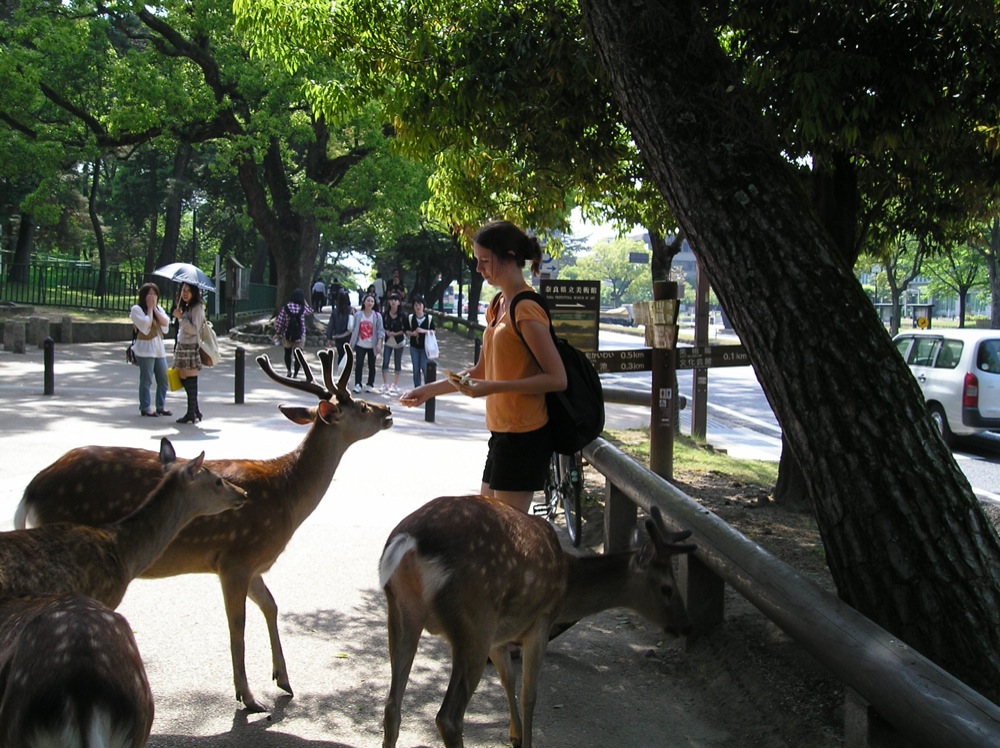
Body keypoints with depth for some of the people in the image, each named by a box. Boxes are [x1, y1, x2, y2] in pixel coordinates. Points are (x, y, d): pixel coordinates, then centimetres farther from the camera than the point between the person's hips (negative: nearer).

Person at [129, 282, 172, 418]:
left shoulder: (158, 308, 16)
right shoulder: (136, 309, -3)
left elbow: (165, 323, 0)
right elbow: (146, 325, -17)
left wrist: (154, 308, -5)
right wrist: (150, 308, -8)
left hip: (159, 348, 6)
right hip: (145, 348, -6)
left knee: (163, 379, 6)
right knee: (146, 379, -4)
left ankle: (161, 406, 16)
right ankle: (145, 407, 4)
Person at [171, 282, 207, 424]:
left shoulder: (197, 308, -8)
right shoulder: (184, 307, 19)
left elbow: (194, 329, -18)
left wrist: (180, 317, -18)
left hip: (191, 348, -9)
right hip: (182, 347, 9)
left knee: (190, 381, -8)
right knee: (183, 379, 7)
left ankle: (191, 414, -5)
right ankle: (195, 412, 13)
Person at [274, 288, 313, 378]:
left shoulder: (286, 307, -10)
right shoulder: (303, 308, -11)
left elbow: (279, 321, -9)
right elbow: (310, 311, 13)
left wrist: (278, 333, 3)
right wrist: (304, 301, 6)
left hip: (287, 336, 1)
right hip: (299, 337, -1)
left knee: (287, 354, 24)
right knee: (297, 356, 7)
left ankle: (288, 370, 23)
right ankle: (295, 375, 3)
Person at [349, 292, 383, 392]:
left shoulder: (377, 316, -3)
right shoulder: (358, 315, 1)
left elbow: (380, 331, -5)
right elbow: (354, 330, 6)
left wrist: (379, 344, -14)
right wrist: (351, 343, 4)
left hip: (372, 346, -1)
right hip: (360, 345, 1)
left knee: (371, 366, 8)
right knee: (359, 364, -5)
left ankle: (370, 385, 17)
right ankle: (357, 384, -1)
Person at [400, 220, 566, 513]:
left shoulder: (526, 309, -15)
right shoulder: (498, 306, 14)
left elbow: (557, 379, -19)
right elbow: (482, 370, 20)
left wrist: (494, 387, -24)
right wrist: (430, 390, 15)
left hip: (523, 435, -10)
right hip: (502, 431, 10)